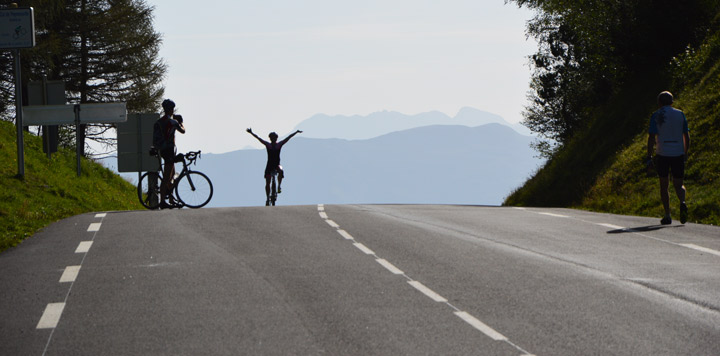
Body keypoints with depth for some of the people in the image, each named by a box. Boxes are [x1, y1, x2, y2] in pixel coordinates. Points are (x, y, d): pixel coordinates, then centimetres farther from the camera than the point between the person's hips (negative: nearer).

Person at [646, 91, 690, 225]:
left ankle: (667, 215, 5)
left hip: (662, 154, -2)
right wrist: (685, 154, 18)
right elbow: (687, 136, 8)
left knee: (664, 186, 10)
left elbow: (651, 137, -6)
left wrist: (649, 156, -2)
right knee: (678, 185, 10)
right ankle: (682, 203, -21)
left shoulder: (656, 116, 0)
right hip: (678, 154, 2)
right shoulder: (680, 114, 8)